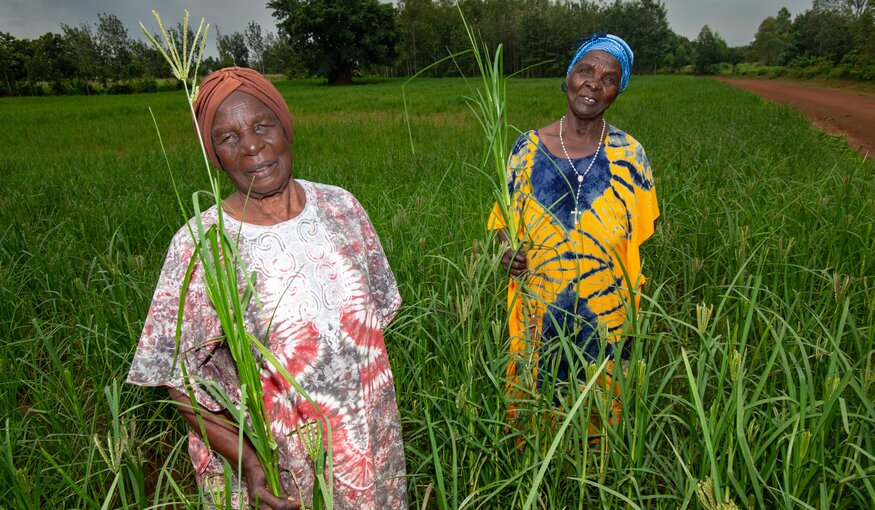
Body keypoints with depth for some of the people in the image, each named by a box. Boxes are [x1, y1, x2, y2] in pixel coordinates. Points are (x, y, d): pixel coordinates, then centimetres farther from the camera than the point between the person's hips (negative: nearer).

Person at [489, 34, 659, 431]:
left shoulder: (630, 155, -3)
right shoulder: (527, 148, -3)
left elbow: (638, 239, 2)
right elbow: (505, 221, 6)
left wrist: (633, 320, -3)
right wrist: (509, 252, -16)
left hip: (606, 320, 0)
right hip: (540, 318, 0)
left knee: (600, 417, 15)